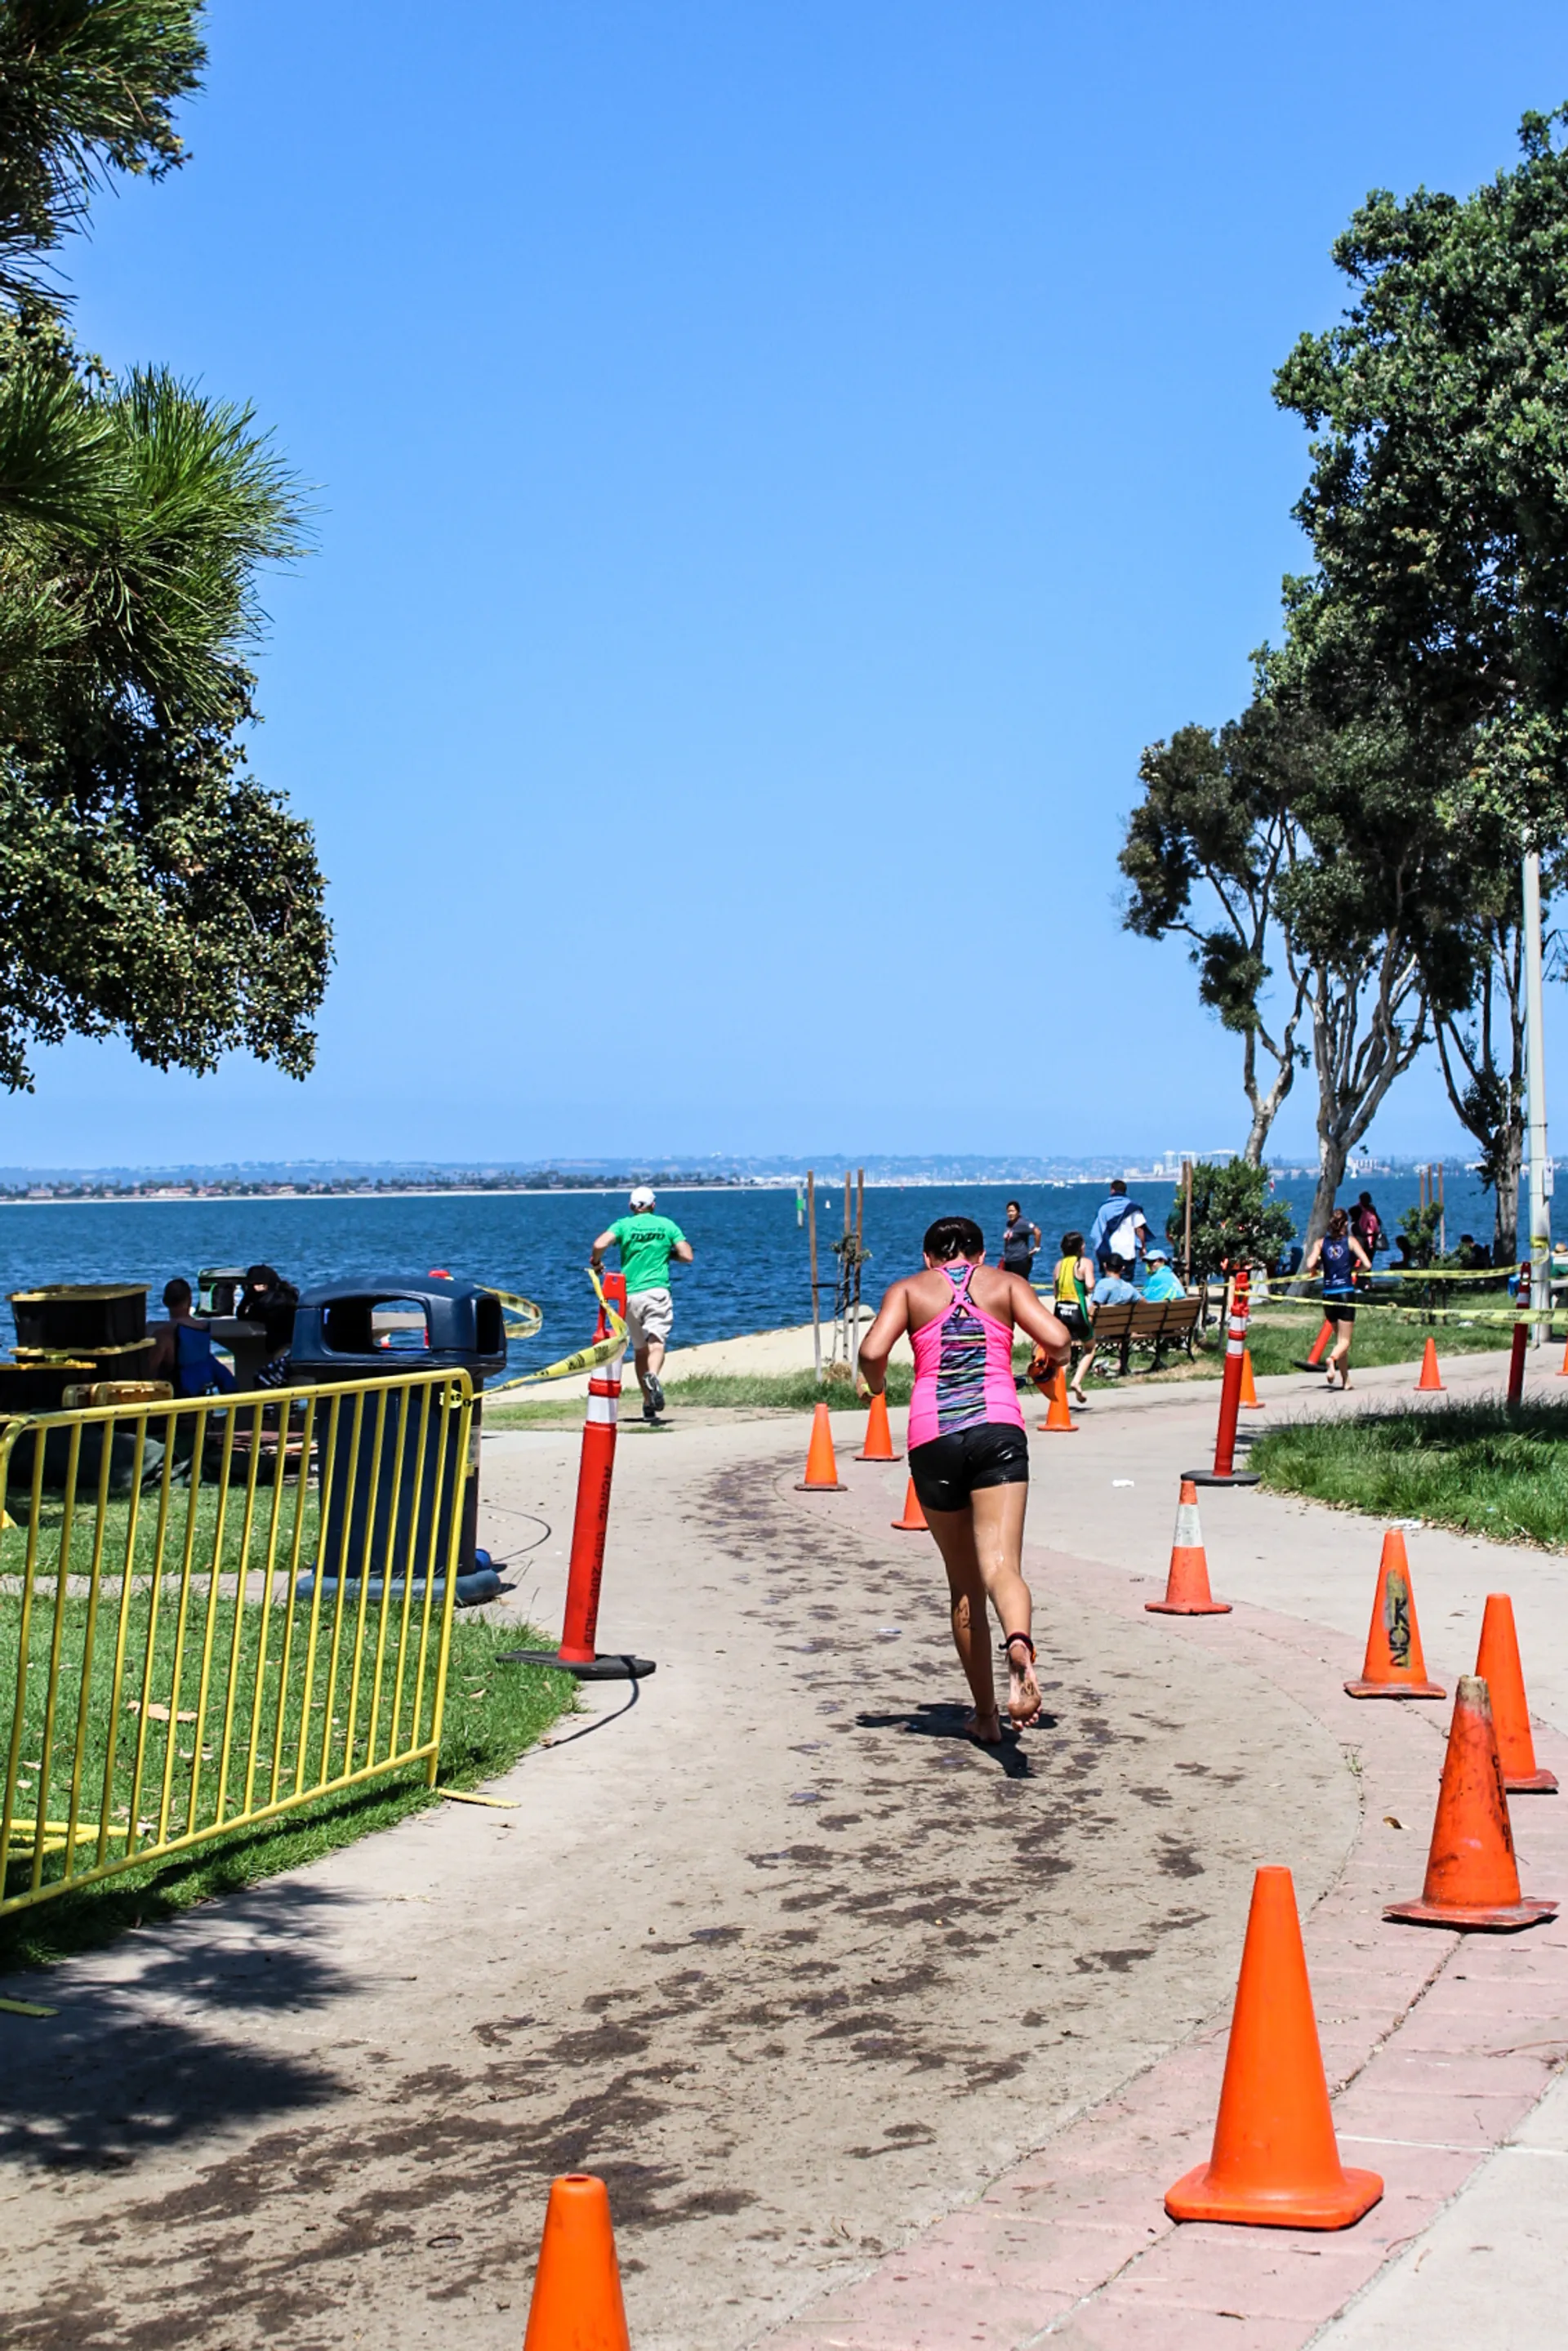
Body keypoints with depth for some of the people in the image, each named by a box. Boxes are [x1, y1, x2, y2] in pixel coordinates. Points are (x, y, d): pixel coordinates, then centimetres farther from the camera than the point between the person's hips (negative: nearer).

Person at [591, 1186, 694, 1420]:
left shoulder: (623, 1225, 5)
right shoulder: (667, 1225, 7)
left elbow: (599, 1245, -11)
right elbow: (687, 1256, 3)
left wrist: (596, 1264, 9)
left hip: (629, 1293, 2)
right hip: (657, 1291, -2)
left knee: (639, 1349, 13)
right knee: (656, 1342, -14)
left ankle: (648, 1404, 13)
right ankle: (652, 1376, -46)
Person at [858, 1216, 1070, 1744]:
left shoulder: (910, 1289, 16)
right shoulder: (1005, 1284, 17)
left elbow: (872, 1352, -1)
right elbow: (1057, 1340, 2)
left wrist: (877, 1386, 20)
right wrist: (1051, 1363, 24)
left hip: (933, 1437, 1)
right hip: (997, 1429, -1)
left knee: (963, 1583, 12)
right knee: (1000, 1566, -14)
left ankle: (985, 1715, 16)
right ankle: (1019, 1643, -47)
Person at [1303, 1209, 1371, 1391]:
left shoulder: (1321, 1242, 3)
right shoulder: (1350, 1241, -1)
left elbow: (1310, 1266, -10)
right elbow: (1367, 1265, -9)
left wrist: (1317, 1269, 12)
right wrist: (1355, 1270, 11)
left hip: (1328, 1294, 3)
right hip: (1346, 1292, -3)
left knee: (1341, 1337, 18)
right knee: (1345, 1340, -1)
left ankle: (1346, 1380, 18)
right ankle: (1333, 1359, -33)